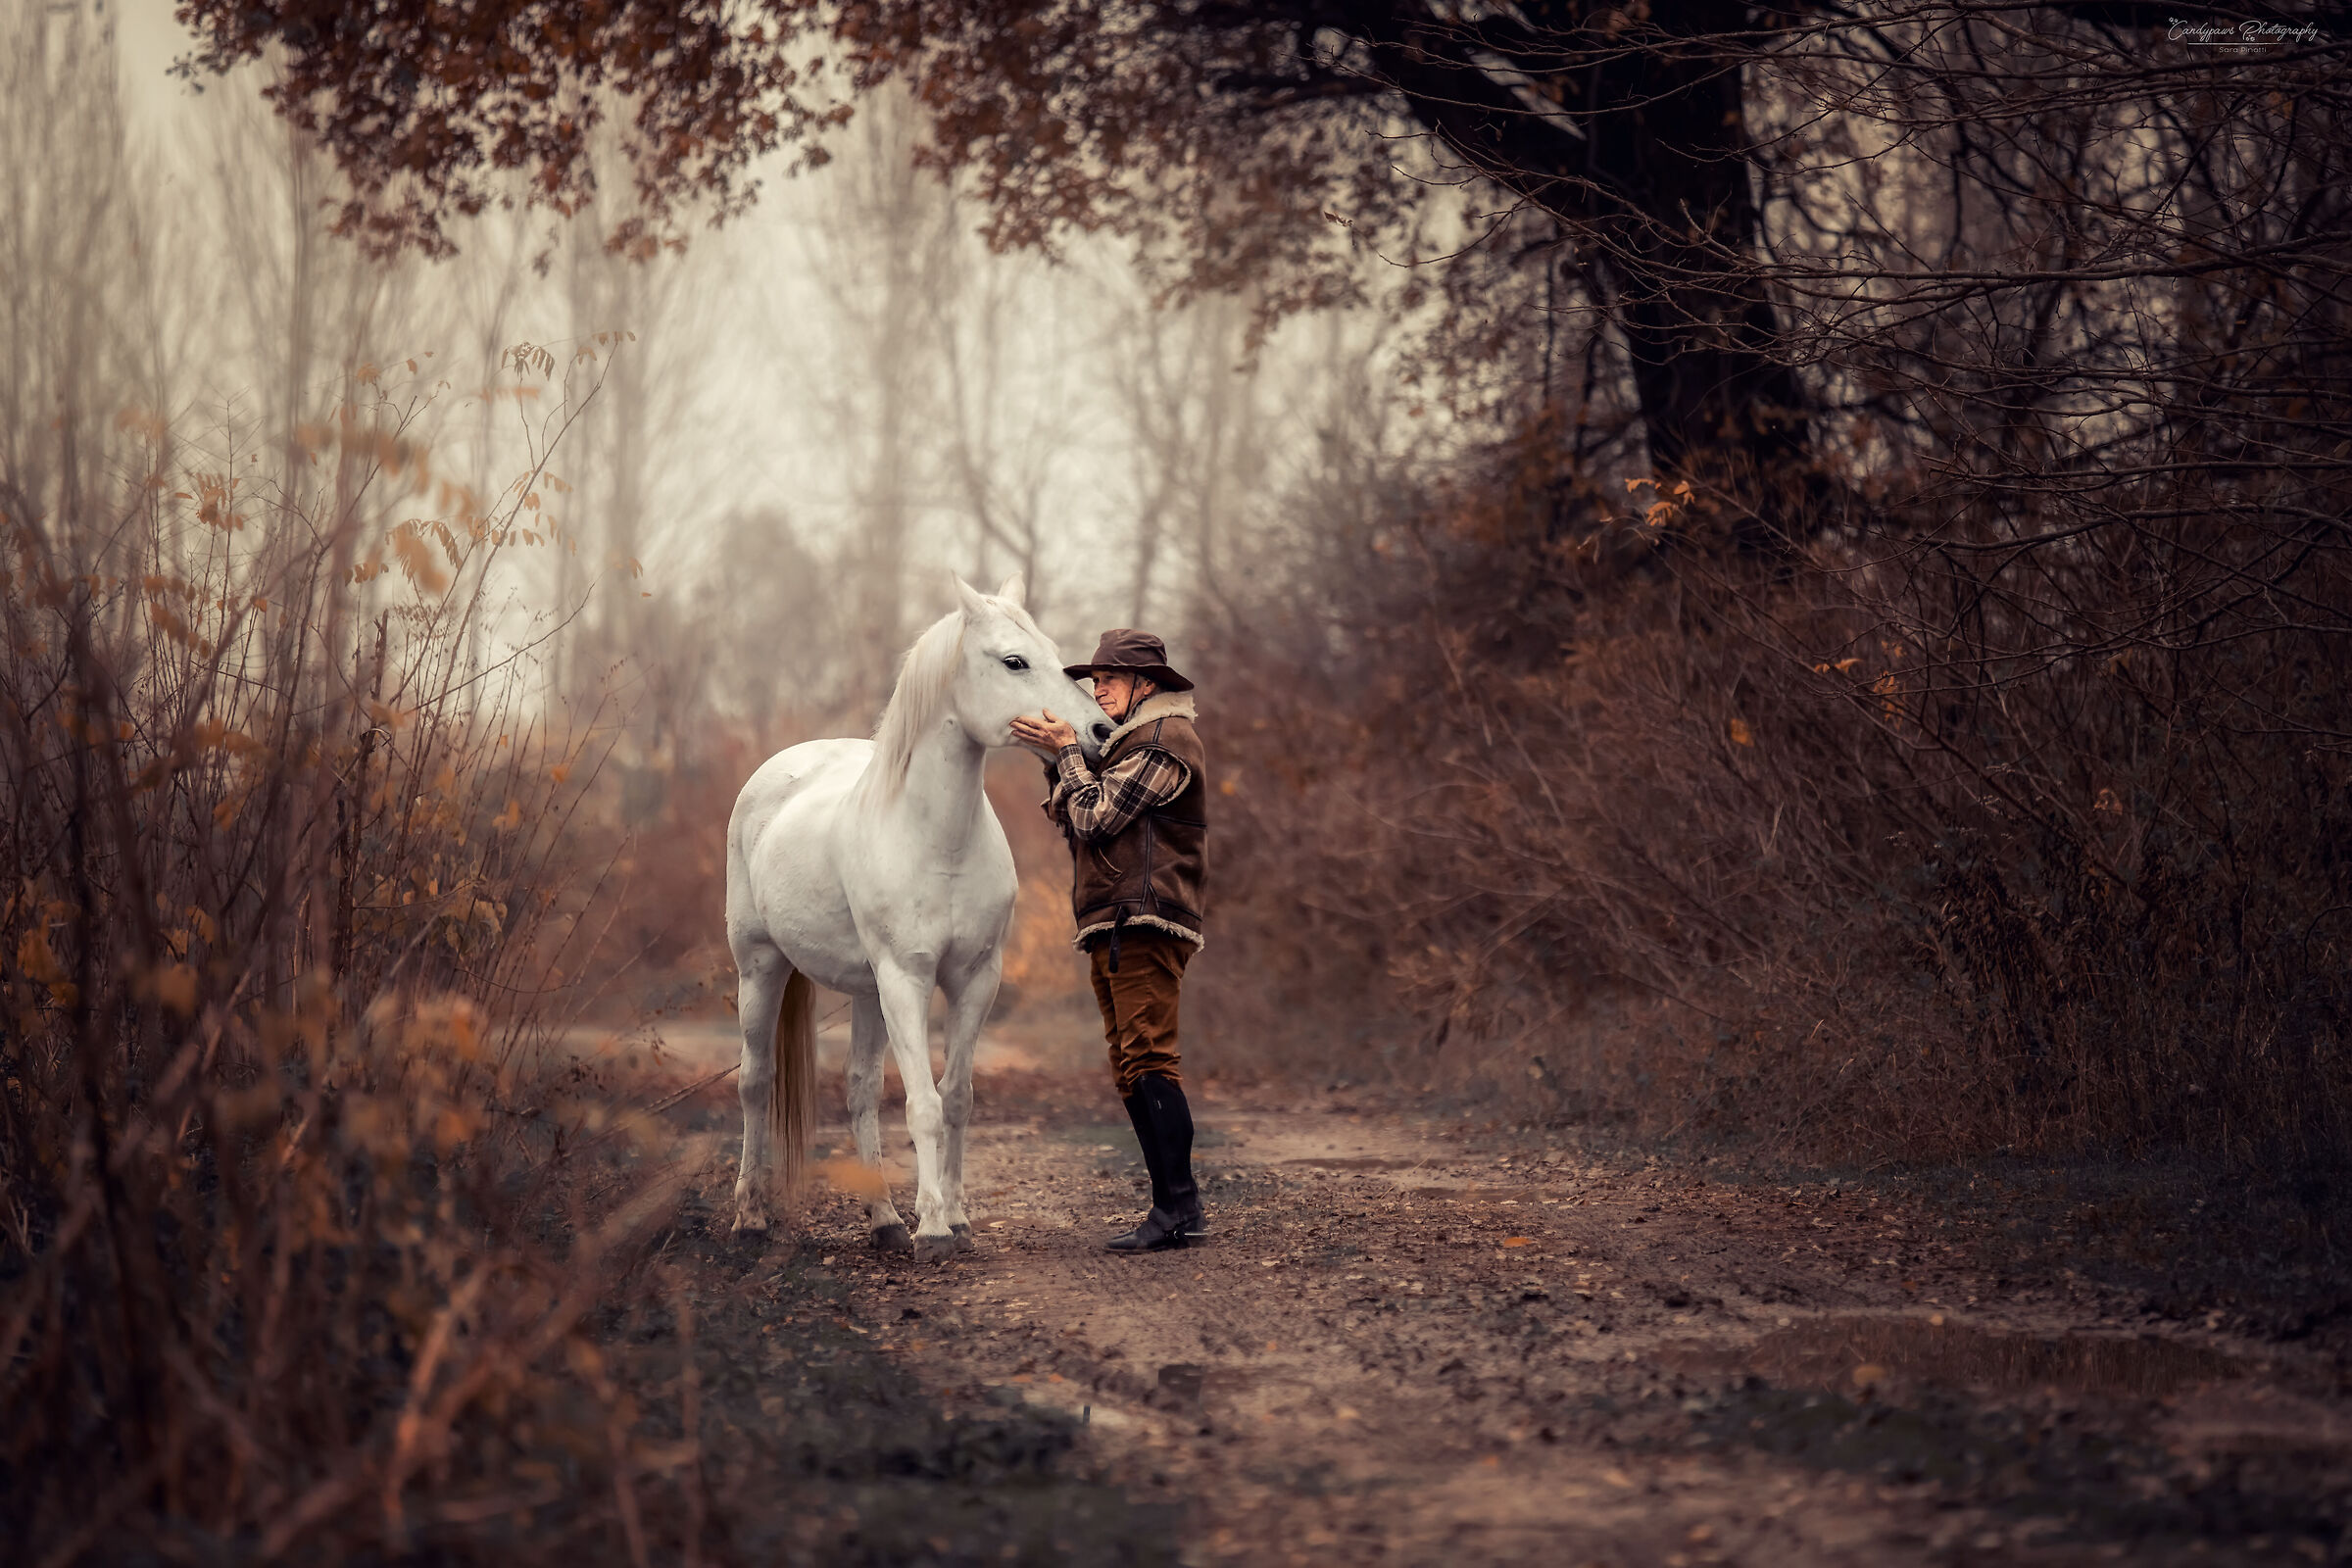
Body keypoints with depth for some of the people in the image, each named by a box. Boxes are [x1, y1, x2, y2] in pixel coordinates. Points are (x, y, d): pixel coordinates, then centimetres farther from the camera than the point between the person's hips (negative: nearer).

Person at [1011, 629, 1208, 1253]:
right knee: (1131, 1070, 8)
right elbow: (1076, 821, 20)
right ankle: (1173, 1208, 9)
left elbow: (1095, 815, -13)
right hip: (1112, 929, 11)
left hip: (1144, 922, -11)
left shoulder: (1165, 739, -7)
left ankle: (1180, 1206, -21)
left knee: (1148, 1057, -17)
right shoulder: (1129, 741, 27)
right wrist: (1054, 757, 9)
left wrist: (1066, 751, -4)